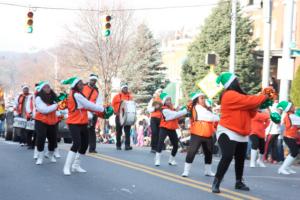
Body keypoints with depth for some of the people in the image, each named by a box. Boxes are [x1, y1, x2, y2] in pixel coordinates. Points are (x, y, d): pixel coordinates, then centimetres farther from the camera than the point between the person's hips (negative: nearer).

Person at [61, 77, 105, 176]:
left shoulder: (77, 94, 15)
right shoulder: (76, 95, -16)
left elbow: (86, 106, 12)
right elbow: (89, 105, -14)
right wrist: (102, 108, -3)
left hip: (82, 123, 10)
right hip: (74, 124, -10)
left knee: (85, 144, 12)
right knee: (77, 144, -20)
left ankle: (76, 166, 23)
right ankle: (67, 167, -16)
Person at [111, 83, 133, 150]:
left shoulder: (130, 97, 8)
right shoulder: (117, 96, 4)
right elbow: (112, 105, 2)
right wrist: (116, 112, -10)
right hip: (119, 116, -1)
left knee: (127, 131, -7)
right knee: (119, 132, 4)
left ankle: (127, 145, -12)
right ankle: (118, 145, 13)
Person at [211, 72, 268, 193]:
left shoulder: (237, 95, 15)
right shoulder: (230, 95, -14)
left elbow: (250, 113, 15)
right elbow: (249, 100, -20)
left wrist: (257, 105, -3)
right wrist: (264, 97, -7)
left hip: (241, 135, 10)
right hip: (228, 133, -10)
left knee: (240, 159, 16)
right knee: (227, 157, -22)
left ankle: (239, 182, 31)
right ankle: (216, 183, -17)